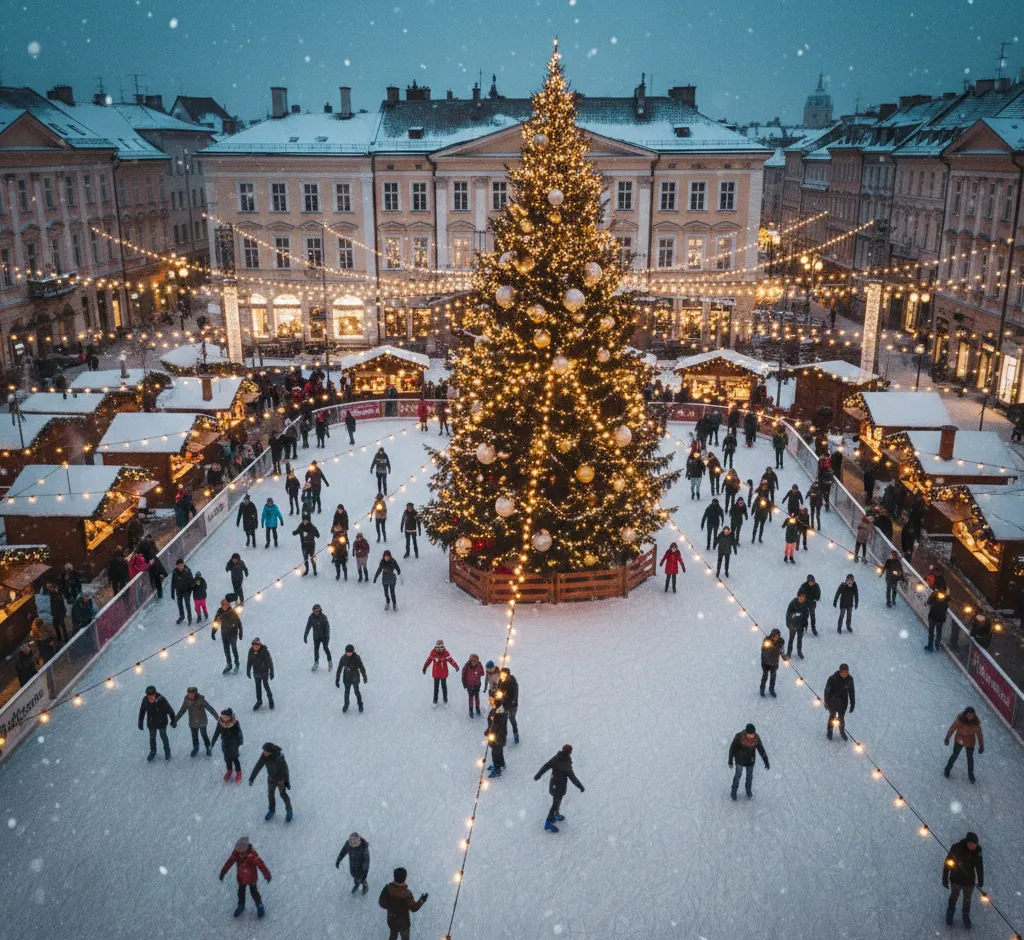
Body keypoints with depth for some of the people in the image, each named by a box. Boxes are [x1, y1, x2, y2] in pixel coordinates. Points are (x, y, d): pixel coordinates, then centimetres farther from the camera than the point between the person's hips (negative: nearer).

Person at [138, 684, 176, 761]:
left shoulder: (161, 700, -31)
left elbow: (170, 711, -19)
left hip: (162, 723, -3)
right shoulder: (145, 699, -22)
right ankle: (153, 751, 45)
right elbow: (142, 711, -4)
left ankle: (167, 751, 40)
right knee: (152, 737, 20)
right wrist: (140, 723, 3)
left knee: (163, 736, 16)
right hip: (151, 723, 3)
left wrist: (173, 721, -9)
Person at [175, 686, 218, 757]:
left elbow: (210, 708, -22)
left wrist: (217, 717, -22)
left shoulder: (201, 700, -27)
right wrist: (175, 720, -6)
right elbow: (181, 711, -7)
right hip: (193, 723, 3)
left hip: (202, 722, -3)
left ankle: (209, 747, 41)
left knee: (204, 734, 18)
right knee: (194, 736, 22)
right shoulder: (187, 701, -19)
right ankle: (195, 748, 48)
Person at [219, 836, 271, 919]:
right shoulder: (236, 853, -21)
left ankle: (260, 906, 40)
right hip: (241, 878, 4)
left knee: (254, 892, 16)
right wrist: (223, 872, -2)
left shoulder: (252, 854, -35)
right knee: (241, 892, 24)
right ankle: (241, 906, 49)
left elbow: (260, 864, -32)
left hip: (251, 878, -4)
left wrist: (267, 875, -29)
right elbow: (229, 862, -10)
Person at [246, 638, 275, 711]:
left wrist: (271, 672, -11)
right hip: (256, 672, 4)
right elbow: (249, 662, 2)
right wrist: (248, 671, 9)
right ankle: (259, 701, 32)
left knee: (266, 686, 7)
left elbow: (270, 662, -15)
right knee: (258, 687, 15)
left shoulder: (265, 651, -24)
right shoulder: (251, 651, -13)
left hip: (264, 672, -4)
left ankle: (270, 699, 31)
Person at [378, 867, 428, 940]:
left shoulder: (387, 888, -21)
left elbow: (382, 903, -11)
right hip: (403, 922, -4)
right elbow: (414, 908, -22)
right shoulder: (406, 893, -33)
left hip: (391, 919, 4)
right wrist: (422, 900, -6)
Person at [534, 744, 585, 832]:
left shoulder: (556, 758, -11)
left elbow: (545, 766, 0)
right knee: (556, 804, 8)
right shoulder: (567, 765, -32)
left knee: (557, 801, 28)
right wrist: (581, 787, -12)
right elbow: (572, 777, -24)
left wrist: (538, 775, 14)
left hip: (553, 783, 7)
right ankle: (548, 824, 18)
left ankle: (556, 816, 49)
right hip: (560, 787, -7)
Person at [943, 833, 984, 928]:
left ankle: (966, 914, 49)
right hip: (956, 880, -2)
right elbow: (947, 863, -19)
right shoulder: (956, 848, -31)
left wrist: (980, 881, 6)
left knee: (967, 899, 22)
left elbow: (979, 866, -3)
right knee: (954, 896, 22)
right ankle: (950, 911, 50)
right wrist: (945, 879, -12)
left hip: (969, 881, 2)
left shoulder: (977, 850, -21)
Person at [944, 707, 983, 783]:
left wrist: (981, 747, -7)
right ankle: (947, 769, 45)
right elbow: (953, 727, -13)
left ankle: (970, 775, 45)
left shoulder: (976, 722, -28)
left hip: (970, 743, 0)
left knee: (970, 758, 21)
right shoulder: (960, 718, -27)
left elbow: (979, 734, -16)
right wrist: (947, 738, -3)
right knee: (954, 755, 18)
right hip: (959, 740, 0)